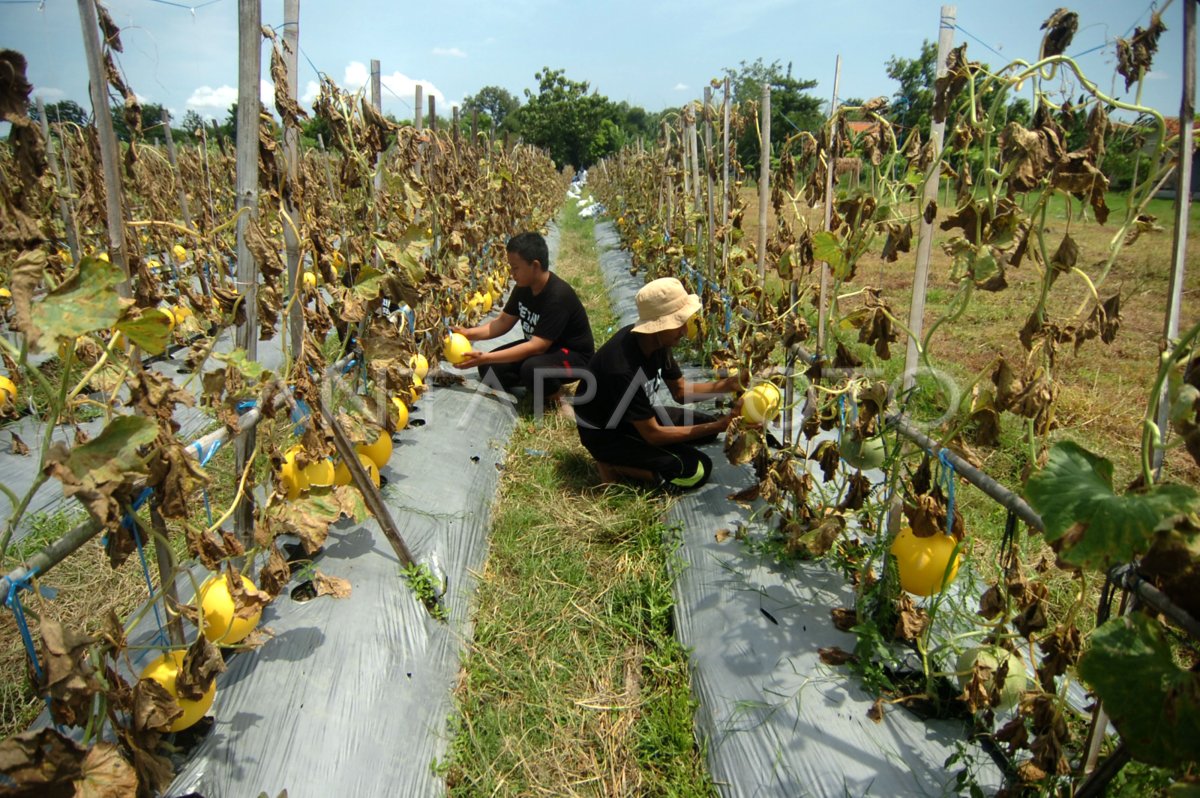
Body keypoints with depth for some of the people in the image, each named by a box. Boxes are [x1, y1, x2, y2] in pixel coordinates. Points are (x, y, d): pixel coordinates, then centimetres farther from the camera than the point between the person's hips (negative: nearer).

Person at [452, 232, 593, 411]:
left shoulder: (558, 296, -30)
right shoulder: (524, 287, -5)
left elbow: (537, 346, -34)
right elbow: (503, 322, 4)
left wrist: (486, 357, -36)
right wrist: (469, 333, -14)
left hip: (573, 355, -8)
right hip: (540, 346, 8)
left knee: (532, 369, -38)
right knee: (489, 369, -8)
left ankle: (556, 395, -9)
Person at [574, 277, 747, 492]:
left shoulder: (654, 340, -12)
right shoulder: (624, 370, -37)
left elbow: (680, 390, 3)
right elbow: (653, 434, -27)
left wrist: (728, 384, -14)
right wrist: (719, 425, -26)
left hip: (635, 416, 9)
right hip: (605, 433, -8)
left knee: (707, 425, 9)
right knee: (697, 471, -15)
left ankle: (632, 455, 6)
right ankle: (613, 465, -4)